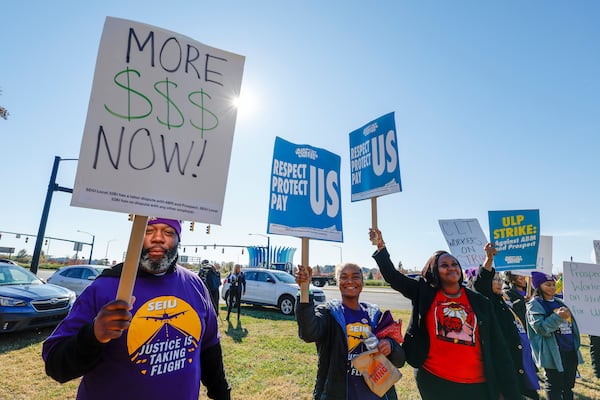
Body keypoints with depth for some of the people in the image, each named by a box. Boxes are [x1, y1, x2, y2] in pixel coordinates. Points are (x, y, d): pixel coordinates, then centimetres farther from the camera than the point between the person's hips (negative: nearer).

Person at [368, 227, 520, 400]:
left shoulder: (479, 302, 2)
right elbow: (393, 276, -5)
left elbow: (497, 348, 3)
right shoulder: (424, 294, 0)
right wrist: (381, 247, -14)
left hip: (477, 384, 1)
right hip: (433, 380, -1)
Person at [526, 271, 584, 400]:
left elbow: (571, 323, 22)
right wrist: (558, 317, -26)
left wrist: (576, 344, 19)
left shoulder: (559, 302, 13)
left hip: (571, 350, 7)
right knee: (554, 386, 2)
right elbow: (540, 328, -19)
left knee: (569, 384, 16)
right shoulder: (534, 305, -10)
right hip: (553, 353, -7)